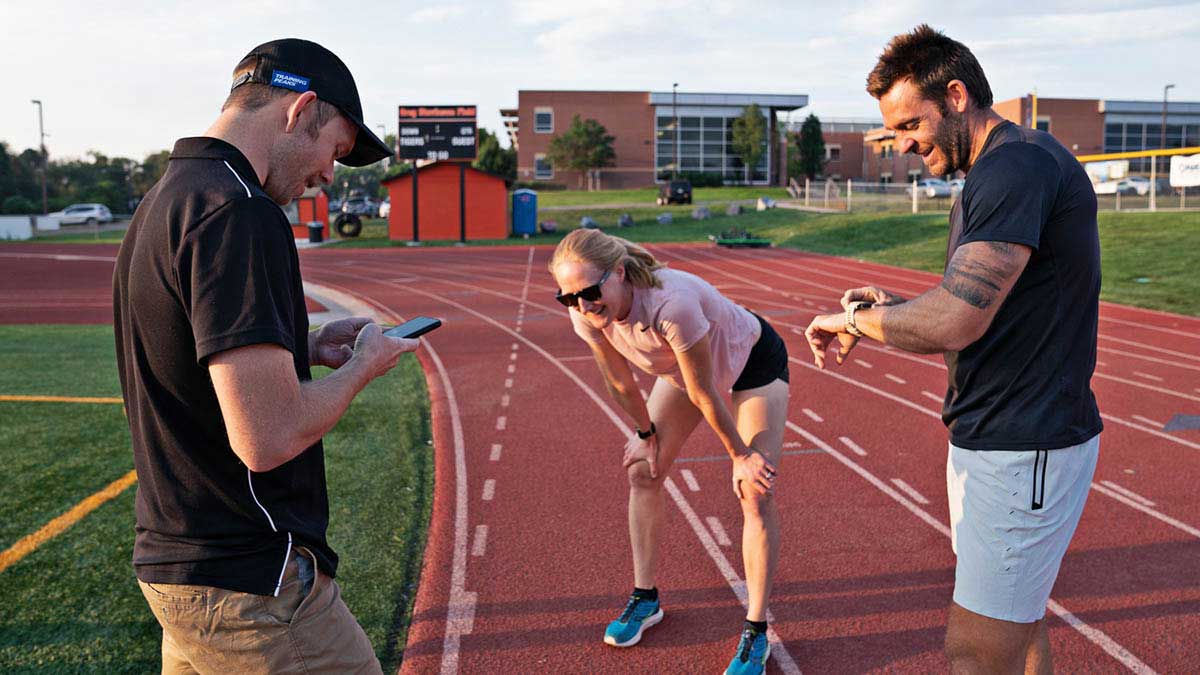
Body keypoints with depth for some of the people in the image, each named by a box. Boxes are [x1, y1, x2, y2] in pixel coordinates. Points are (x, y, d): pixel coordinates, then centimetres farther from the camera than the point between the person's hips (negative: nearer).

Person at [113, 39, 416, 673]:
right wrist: (362, 365, -9)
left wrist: (307, 347, 15)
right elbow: (268, 439, -26)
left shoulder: (163, 200, 10)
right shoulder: (238, 211, -21)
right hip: (249, 587, -9)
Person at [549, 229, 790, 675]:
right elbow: (621, 383, -8)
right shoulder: (585, 315, -26)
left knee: (756, 491, -11)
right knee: (642, 469, 4)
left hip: (753, 359, -6)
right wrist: (646, 432, 3)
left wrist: (740, 455, -19)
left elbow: (703, 394, -32)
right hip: (682, 366, 6)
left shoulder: (671, 304, -44)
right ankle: (645, 598, 21)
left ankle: (755, 634, 1)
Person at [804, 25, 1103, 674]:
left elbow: (955, 322, -27)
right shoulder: (993, 174, 15)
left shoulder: (1017, 166, -19)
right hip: (992, 438, 10)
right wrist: (894, 308, 4)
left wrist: (854, 318, -10)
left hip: (1024, 450, -10)